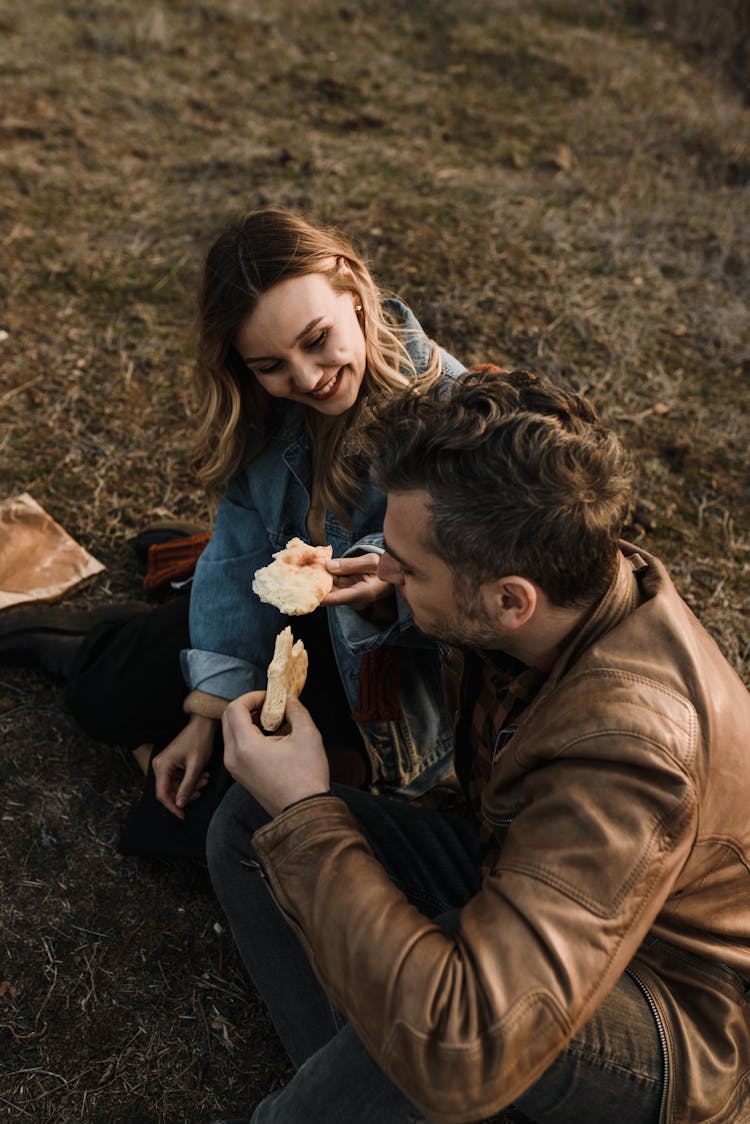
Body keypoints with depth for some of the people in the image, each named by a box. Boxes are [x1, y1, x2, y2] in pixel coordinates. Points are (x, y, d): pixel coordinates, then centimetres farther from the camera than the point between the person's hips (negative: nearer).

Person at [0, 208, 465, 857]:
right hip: (289, 620, 5)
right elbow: (239, 560, -10)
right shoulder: (263, 413, -12)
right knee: (106, 690, 4)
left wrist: (391, 579, -45)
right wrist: (211, 711, -14)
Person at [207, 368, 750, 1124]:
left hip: (676, 1025, -6)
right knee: (249, 822, -7)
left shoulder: (625, 747, -41)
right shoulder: (570, 575, -17)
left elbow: (458, 1062, -45)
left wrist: (304, 810, -36)